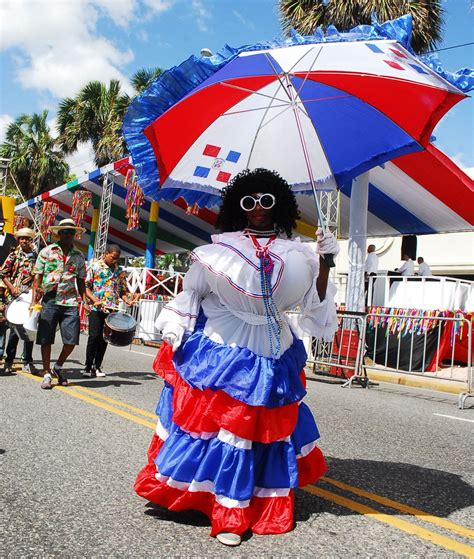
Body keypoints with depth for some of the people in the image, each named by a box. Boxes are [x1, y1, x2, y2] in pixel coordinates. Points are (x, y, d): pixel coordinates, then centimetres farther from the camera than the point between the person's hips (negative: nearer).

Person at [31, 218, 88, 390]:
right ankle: (47, 374, 16)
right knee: (46, 339, 2)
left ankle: (58, 367, 23)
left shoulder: (78, 256, 12)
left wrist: (84, 300, 3)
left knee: (71, 340, -2)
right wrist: (34, 297, -7)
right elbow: (38, 275, 2)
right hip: (49, 301, -2)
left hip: (70, 302, 2)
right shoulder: (47, 251, 4)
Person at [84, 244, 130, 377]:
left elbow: (122, 291, 15)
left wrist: (128, 301, -4)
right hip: (96, 308, -4)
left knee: (104, 338, 6)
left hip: (112, 309, 4)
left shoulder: (120, 270, 11)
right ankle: (88, 367, 2)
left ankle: (97, 366, 16)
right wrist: (95, 300, -19)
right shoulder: (94, 266, -2)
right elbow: (86, 286, -4)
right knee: (94, 336, -8)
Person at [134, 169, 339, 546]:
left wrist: (325, 263, -10)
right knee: (210, 423, 3)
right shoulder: (220, 249, -3)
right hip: (218, 353, -2)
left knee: (266, 430, 7)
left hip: (270, 359, 2)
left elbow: (316, 304, -1)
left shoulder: (297, 255, 0)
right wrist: (174, 332, 1)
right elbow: (191, 292, 6)